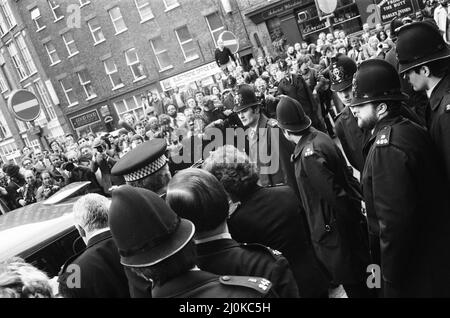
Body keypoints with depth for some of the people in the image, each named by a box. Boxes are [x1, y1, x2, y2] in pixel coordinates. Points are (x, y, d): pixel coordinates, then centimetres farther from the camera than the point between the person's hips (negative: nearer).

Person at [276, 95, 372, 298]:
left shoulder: (309, 154, -28)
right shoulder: (318, 137, -1)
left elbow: (335, 196, -28)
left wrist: (350, 220, -17)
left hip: (336, 227, -9)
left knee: (352, 283, 10)